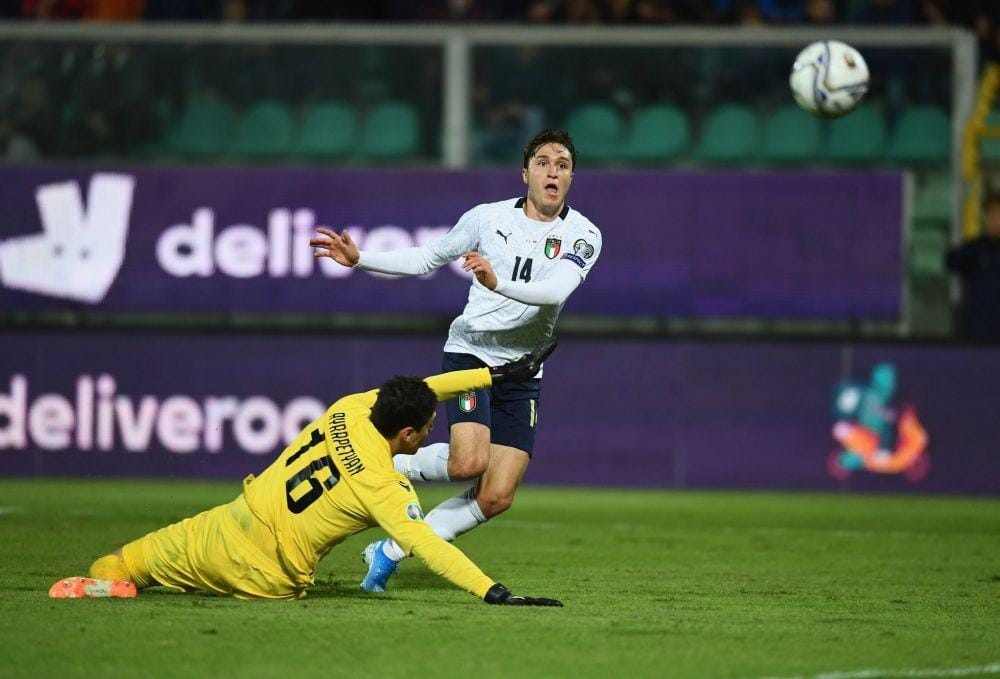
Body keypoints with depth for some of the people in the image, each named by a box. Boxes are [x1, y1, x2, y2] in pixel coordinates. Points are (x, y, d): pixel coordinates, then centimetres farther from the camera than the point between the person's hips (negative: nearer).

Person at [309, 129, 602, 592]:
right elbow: (426, 258, 13)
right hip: (470, 352, -2)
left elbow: (556, 290, -23)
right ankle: (390, 468, 3)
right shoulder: (489, 217, -1)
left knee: (496, 497, -7)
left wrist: (499, 283, -40)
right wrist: (359, 259, 3)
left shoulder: (583, 236, -4)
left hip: (523, 375, 2)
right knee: (469, 461, -26)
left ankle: (392, 551, 8)